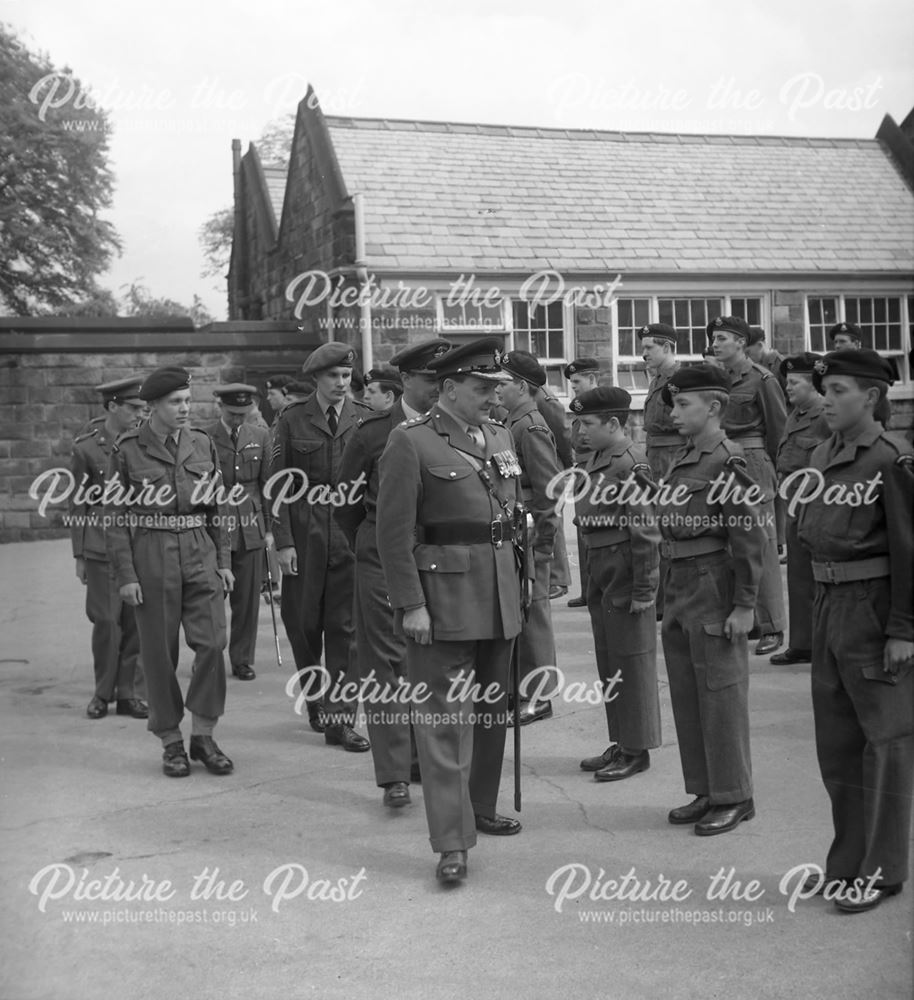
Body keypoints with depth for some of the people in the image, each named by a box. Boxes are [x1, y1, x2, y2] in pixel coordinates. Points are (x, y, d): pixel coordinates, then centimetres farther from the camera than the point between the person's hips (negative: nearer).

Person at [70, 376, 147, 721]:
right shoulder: (86, 446, -2)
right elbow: (78, 503, 2)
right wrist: (79, 555, 2)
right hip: (102, 546, -2)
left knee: (135, 622, 4)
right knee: (106, 621, -2)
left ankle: (129, 693, 15)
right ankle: (103, 692, 16)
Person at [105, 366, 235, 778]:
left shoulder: (202, 444, 7)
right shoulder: (128, 450, -3)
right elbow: (115, 516, -2)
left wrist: (223, 561, 7)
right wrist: (126, 575, -7)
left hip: (200, 553, 3)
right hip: (150, 556, -2)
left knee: (212, 642, -6)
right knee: (160, 654, 3)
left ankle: (203, 736, 9)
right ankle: (171, 742, 17)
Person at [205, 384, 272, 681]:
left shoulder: (260, 436, 9)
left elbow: (268, 483, 10)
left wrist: (269, 528, 7)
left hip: (250, 528, 2)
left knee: (247, 599, 4)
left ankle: (242, 659, 15)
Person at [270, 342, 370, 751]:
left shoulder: (364, 419, 5)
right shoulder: (292, 420, 2)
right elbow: (279, 484, 1)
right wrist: (282, 541, -6)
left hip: (353, 531, 0)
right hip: (305, 532, 0)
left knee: (346, 626, -1)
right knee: (303, 622, 8)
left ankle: (340, 720, 5)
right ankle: (314, 700, 32)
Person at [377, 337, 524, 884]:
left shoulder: (502, 437, 13)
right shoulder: (411, 442, -9)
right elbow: (395, 531, -12)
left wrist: (517, 581, 15)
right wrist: (410, 604, -16)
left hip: (501, 594, 7)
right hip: (442, 595, -7)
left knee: (492, 710, 17)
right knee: (444, 718, -4)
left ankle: (482, 807, 34)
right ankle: (452, 842, 0)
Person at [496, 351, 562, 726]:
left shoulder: (531, 427, -15)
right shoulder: (514, 423, 14)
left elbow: (548, 488, -18)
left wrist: (540, 536, -16)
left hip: (530, 536, -9)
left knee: (531, 611, -3)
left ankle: (536, 696, 5)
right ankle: (528, 688, 23)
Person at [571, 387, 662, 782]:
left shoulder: (630, 464, -16)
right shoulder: (596, 460, 11)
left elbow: (646, 531, -18)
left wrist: (644, 589, -18)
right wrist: (592, 573, 17)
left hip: (626, 573, -9)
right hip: (601, 571, 9)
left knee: (631, 663, 1)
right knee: (608, 662, 15)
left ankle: (636, 751, 11)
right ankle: (619, 744, 27)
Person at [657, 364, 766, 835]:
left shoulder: (729, 461, -13)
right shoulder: (683, 460, 12)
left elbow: (750, 537, -16)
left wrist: (744, 606, -17)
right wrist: (671, 596, 16)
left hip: (714, 588, -9)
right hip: (680, 586, 9)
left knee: (721, 696, 1)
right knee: (686, 698, 13)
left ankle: (734, 797, 13)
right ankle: (705, 792, 25)